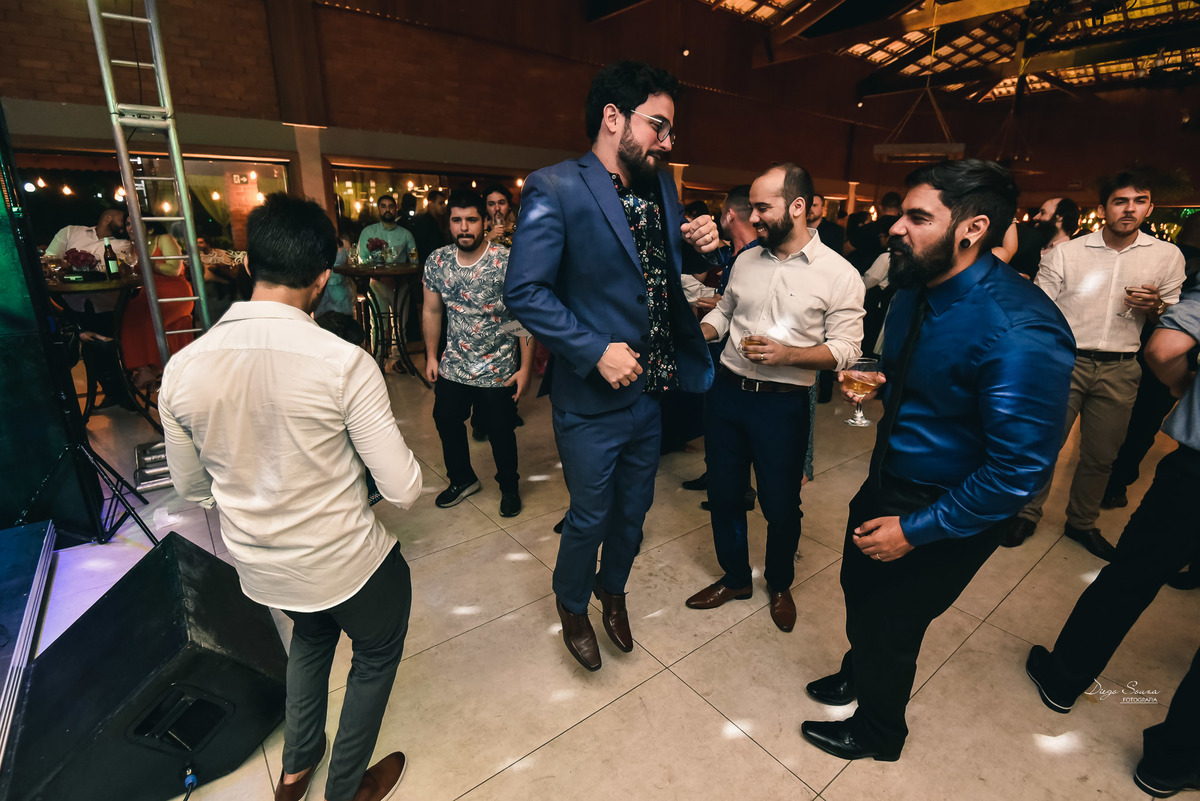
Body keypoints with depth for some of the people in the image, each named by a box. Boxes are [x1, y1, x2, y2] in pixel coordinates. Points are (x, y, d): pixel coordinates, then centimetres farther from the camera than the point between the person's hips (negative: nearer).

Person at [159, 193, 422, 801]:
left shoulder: (181, 368, -11)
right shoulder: (344, 363, -27)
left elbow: (193, 489, 4)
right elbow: (403, 490, -24)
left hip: (257, 567, 6)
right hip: (347, 562, -5)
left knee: (310, 633, 35)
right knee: (376, 655, 25)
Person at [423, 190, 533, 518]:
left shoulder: (507, 262, -16)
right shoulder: (437, 260, -2)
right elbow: (432, 311, 10)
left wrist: (525, 367, -15)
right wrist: (431, 356, 11)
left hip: (498, 372, -4)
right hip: (452, 368, 5)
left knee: (500, 433, 9)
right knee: (446, 423, 18)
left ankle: (509, 487, 36)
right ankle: (462, 479, 43)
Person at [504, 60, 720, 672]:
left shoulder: (661, 187, 8)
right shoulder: (555, 189, -14)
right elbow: (524, 292, -19)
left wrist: (698, 246, -4)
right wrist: (596, 351, -24)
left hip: (650, 392, 7)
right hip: (592, 400, -6)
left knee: (633, 511, 22)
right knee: (590, 518, 13)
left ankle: (612, 589, 51)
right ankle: (573, 606, 44)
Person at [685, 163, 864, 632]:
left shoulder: (839, 274, -7)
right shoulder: (746, 262, 7)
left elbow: (845, 348, -8)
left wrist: (788, 354, -24)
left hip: (782, 403, -4)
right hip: (727, 392, 5)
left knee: (781, 505, 10)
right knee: (723, 493, 14)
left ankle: (780, 585, 40)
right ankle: (735, 578, 38)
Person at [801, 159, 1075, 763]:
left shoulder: (1020, 331, -31)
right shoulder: (914, 290, -3)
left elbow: (1019, 468, -27)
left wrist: (915, 530, -21)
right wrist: (872, 384, -5)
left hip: (947, 516, -7)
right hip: (887, 481, 8)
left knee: (890, 623, 13)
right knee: (858, 586, 25)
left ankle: (877, 731, 45)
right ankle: (859, 673, 57)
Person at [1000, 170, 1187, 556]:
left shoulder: (1168, 256, 6)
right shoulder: (1065, 252, -2)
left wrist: (1154, 307, -11)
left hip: (1120, 369, 3)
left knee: (1100, 455, 12)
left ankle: (1082, 522, 31)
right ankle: (1027, 514, 18)